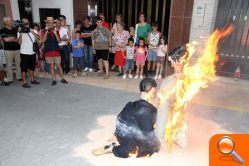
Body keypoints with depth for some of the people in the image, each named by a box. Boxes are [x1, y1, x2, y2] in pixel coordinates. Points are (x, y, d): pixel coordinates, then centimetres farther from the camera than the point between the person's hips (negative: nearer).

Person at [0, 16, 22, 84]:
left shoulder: (15, 29, 10)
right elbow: (6, 39, -12)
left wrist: (10, 39, -8)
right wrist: (14, 38, -4)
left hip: (17, 49, 3)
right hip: (8, 50, -3)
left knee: (18, 64, 6)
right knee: (9, 65, 0)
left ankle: (19, 77, 17)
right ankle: (9, 79, 7)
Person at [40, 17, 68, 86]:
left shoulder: (56, 31, 10)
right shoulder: (44, 31, 2)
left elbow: (59, 40, 1)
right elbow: (43, 40, -12)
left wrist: (55, 33, -13)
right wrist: (46, 31, -15)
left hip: (56, 50, 2)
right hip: (48, 51, -1)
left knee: (59, 65, 3)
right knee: (52, 66, 3)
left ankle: (62, 78, 11)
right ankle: (54, 80, 10)